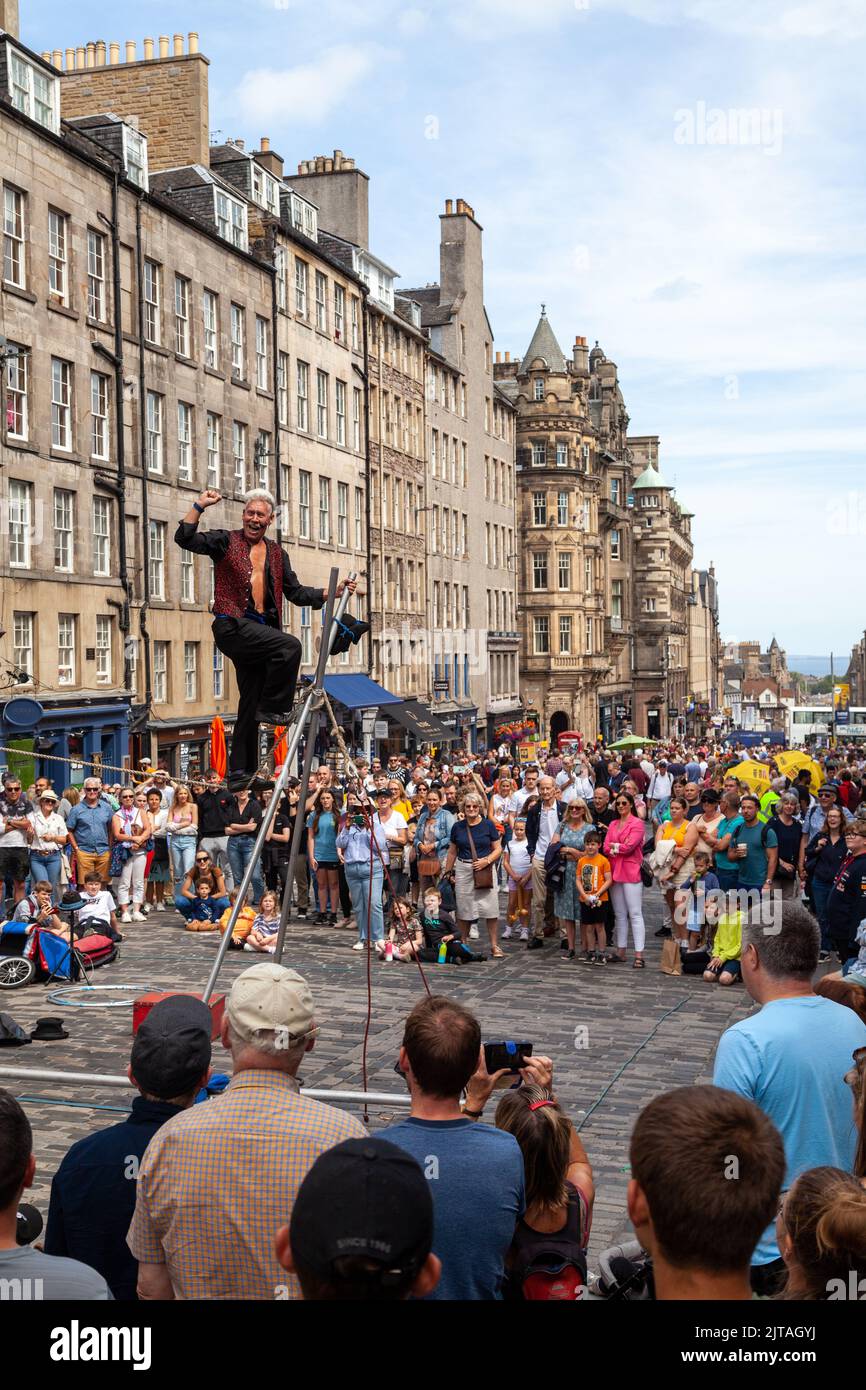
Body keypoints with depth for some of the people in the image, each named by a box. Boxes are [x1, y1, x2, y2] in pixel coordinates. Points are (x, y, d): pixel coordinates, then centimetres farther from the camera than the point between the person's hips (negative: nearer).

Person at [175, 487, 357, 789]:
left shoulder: (277, 554, 19)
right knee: (290, 646, -28)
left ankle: (240, 773, 10)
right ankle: (273, 708, -14)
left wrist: (333, 592, 9)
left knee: (251, 703, 5)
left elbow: (296, 593, 20)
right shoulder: (225, 542, 5)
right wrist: (200, 506, -13)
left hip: (260, 630, 6)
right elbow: (184, 538, -6)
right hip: (232, 626, -6)